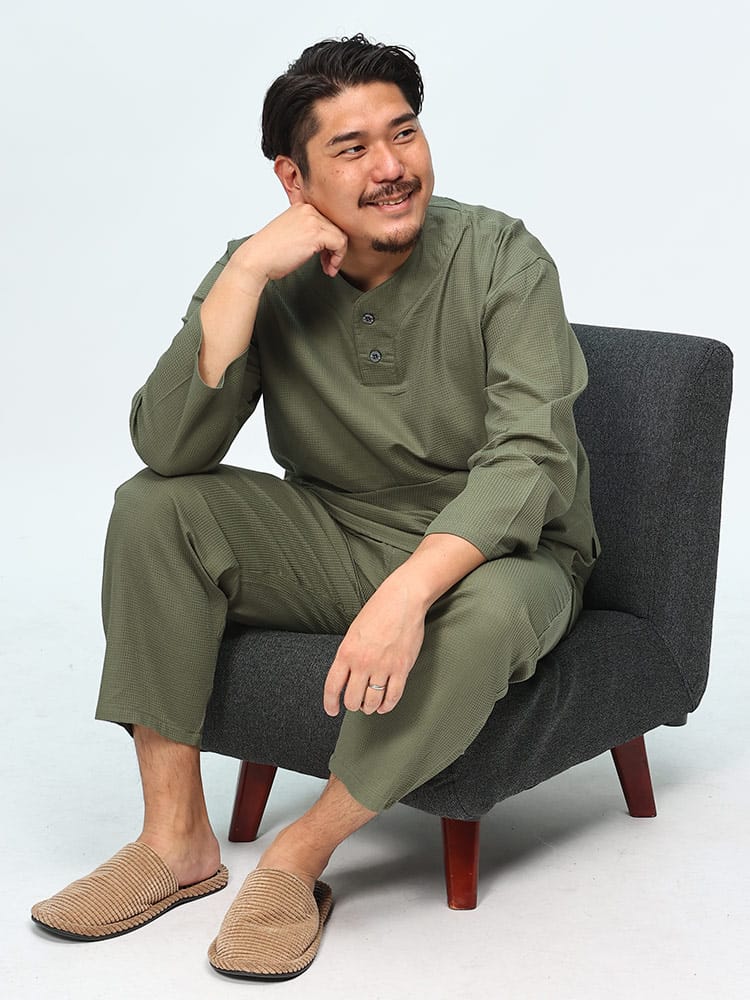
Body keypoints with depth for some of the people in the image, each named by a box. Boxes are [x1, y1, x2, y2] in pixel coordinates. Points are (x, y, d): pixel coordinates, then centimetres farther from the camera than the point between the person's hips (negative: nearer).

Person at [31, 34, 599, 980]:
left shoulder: (500, 258, -15)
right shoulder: (265, 277, -6)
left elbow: (529, 456, -25)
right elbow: (168, 448, -18)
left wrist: (408, 591, -41)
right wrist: (245, 273, -26)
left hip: (494, 553, -3)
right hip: (335, 540, 4)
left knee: (485, 614, -38)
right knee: (153, 510, -16)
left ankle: (298, 858, -18)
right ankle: (176, 838, -10)